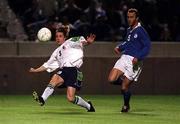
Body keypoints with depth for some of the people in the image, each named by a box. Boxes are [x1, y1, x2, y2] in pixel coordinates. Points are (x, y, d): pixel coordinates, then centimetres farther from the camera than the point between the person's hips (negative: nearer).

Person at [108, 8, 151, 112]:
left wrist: (138, 58, -24)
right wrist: (120, 47, 12)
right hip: (124, 57, 7)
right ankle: (125, 82, 21)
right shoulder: (129, 30, 15)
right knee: (111, 79, -11)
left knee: (124, 87, -4)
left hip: (134, 61, -7)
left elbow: (147, 46, -13)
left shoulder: (140, 31, -8)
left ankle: (126, 106, 23)